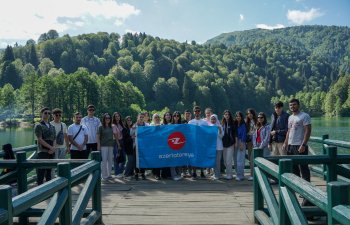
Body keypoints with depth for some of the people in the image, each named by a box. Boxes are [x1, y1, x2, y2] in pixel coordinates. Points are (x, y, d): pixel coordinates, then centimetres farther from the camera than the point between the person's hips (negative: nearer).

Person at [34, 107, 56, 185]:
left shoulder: (52, 127, 15)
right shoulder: (39, 126, -3)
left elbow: (54, 139, 12)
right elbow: (40, 139, -12)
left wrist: (53, 148, -7)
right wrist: (51, 147, -15)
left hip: (51, 152, 6)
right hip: (42, 152, -6)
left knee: (49, 171, 11)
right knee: (41, 171, -5)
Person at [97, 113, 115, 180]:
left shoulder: (111, 127, 11)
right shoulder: (101, 127, -2)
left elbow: (116, 135, 18)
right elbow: (98, 136, -4)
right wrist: (98, 146, -10)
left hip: (111, 145, 5)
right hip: (103, 146, -5)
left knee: (110, 160, 8)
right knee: (104, 160, -5)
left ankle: (109, 174, 18)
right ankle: (104, 175, 1)